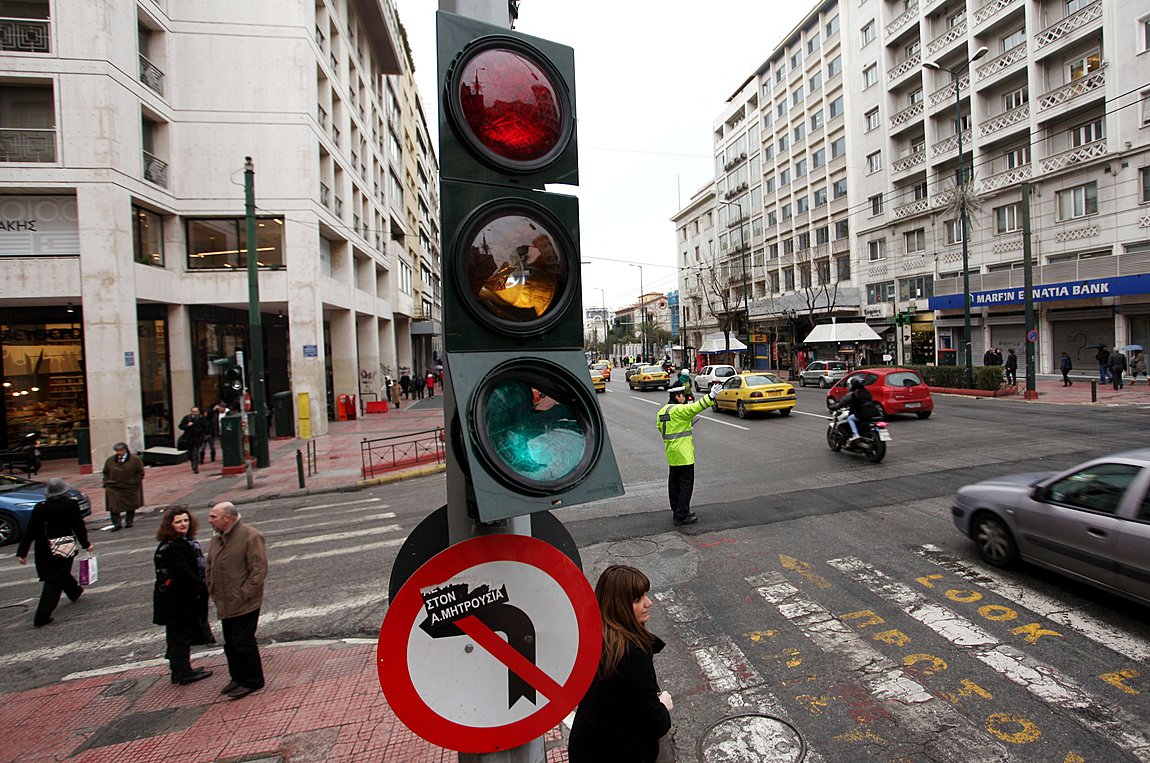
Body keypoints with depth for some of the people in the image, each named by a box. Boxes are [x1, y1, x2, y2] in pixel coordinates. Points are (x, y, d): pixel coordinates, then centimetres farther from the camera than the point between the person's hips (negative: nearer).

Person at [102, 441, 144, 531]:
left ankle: (129, 522, 21)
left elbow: (140, 473, -1)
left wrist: (135, 482, -8)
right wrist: (107, 482, 4)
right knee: (114, 507, -5)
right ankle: (116, 524, 3)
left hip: (130, 488, -2)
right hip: (113, 488, 2)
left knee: (131, 506, 7)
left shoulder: (135, 459, -4)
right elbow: (106, 473, 15)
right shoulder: (110, 460, 5)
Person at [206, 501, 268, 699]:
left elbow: (259, 569, -19)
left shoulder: (250, 536, -18)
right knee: (230, 644, 17)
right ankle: (238, 677, 33)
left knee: (243, 642, -2)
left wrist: (245, 594, -19)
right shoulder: (217, 538, 10)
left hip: (245, 605, -8)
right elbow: (210, 567, 21)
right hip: (225, 604, 8)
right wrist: (212, 589, 10)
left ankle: (252, 681, 14)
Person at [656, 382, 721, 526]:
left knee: (674, 482, 15)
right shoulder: (678, 410, -17)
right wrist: (711, 396, -37)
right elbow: (695, 408, -31)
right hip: (683, 453, -9)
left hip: (671, 453, 9)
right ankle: (682, 516, -1)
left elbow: (660, 427, 17)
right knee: (686, 483, -2)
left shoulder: (662, 411, 11)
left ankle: (676, 511, 26)